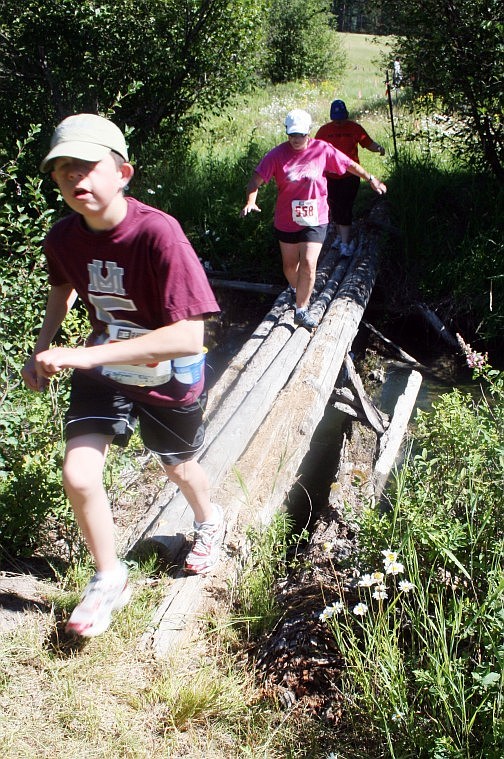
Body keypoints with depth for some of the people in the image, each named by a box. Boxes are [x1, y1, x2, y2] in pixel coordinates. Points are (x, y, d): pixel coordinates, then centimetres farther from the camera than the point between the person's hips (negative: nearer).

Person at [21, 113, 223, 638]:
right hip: (102, 370, 3)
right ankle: (109, 580, 16)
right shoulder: (62, 239, -14)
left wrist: (84, 355, -40)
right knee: (78, 475, -11)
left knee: (178, 468, 20)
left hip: (169, 376, -3)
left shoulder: (158, 233, -33)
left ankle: (209, 519, 57)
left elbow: (189, 337, -38)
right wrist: (42, 350, 1)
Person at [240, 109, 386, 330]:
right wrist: (251, 201, -31)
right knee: (290, 266, 16)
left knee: (308, 264, -16)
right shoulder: (277, 154, -9)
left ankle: (301, 310, -2)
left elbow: (350, 164, 8)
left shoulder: (322, 150, -5)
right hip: (286, 220, 1)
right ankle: (297, 292, 48)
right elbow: (256, 179, -13)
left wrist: (370, 179, 14)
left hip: (315, 219, -1)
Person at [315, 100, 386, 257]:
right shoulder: (324, 130, 3)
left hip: (350, 175, -3)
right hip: (330, 177, 3)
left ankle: (345, 244, -9)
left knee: (345, 209, -10)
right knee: (335, 209, 12)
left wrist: (378, 148, -15)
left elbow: (368, 143, 5)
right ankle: (340, 235, 32)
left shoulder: (355, 128, 1)